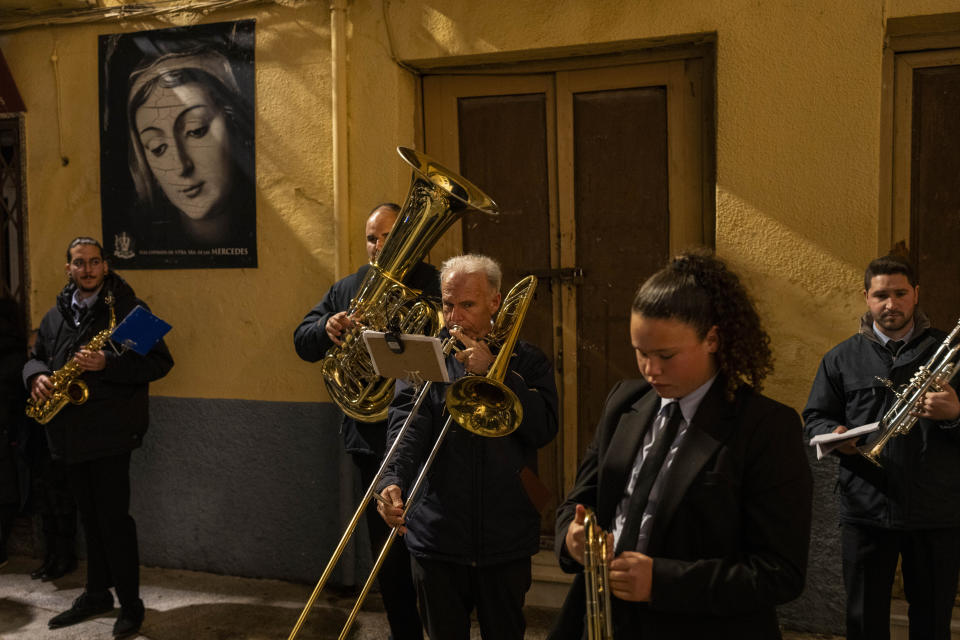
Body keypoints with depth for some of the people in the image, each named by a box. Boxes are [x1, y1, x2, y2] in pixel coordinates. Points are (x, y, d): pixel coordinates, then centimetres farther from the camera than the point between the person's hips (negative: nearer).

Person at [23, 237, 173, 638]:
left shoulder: (127, 308, -6)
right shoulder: (56, 315, 15)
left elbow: (160, 361, -12)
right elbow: (36, 357, 21)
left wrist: (108, 363, -24)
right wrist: (37, 377, -3)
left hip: (109, 431, -6)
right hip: (70, 435, 6)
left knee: (113, 518, -4)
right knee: (90, 518, 16)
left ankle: (130, 605, 8)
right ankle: (97, 594, 29)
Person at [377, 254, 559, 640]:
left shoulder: (525, 361, 2)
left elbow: (544, 430, -11)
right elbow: (407, 426, -13)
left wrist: (492, 370, -16)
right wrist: (393, 481, -31)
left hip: (507, 539, 0)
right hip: (438, 535, 0)